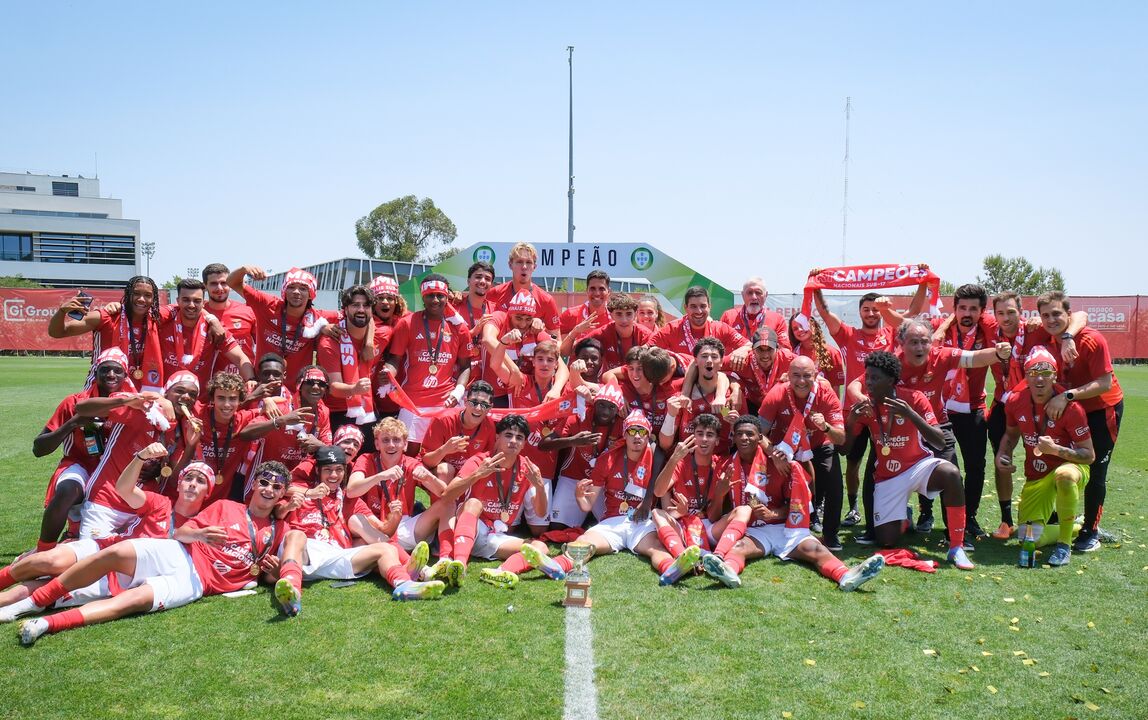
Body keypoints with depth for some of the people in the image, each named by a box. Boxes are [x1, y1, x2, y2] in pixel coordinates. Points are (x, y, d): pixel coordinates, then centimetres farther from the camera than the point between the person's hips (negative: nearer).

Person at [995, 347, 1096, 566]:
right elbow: (1011, 434, 13)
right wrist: (1003, 454, -7)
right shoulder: (1015, 402, -9)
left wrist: (1056, 450, -33)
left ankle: (1064, 544, -23)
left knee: (1064, 475, -44)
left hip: (1070, 466, -4)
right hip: (1036, 477, 5)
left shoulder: (1070, 407, -22)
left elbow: (1089, 455, -17)